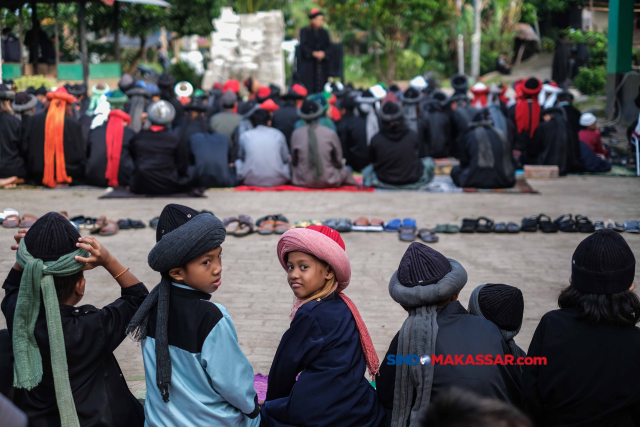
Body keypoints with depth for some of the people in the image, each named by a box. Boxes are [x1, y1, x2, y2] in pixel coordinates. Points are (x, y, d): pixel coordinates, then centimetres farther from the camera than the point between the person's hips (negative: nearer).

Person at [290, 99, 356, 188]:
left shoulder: (296, 134, -11)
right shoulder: (331, 134, -14)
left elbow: (294, 161, 3)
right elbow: (338, 162, -3)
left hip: (303, 181, 0)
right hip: (328, 182, 0)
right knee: (345, 170, 29)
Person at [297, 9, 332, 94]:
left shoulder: (324, 33, 15)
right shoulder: (304, 31, 5)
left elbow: (329, 46, 6)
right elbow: (304, 46, -6)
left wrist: (323, 53, -17)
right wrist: (314, 53, -21)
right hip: (308, 63, -3)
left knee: (321, 87, -9)